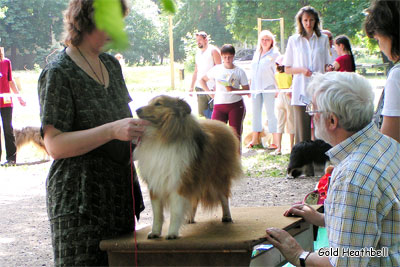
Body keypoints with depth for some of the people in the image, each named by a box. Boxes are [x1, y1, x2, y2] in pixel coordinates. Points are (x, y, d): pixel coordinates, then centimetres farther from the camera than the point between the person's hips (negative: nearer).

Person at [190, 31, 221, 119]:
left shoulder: (213, 51, -3)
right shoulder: (198, 52, 17)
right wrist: (192, 86, 17)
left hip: (211, 88, -6)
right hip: (199, 87, 6)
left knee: (213, 111, -5)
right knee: (202, 113, 4)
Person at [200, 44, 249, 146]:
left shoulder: (239, 71, 2)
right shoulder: (216, 69, 6)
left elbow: (246, 91, -1)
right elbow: (202, 80, 18)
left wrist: (232, 89, -17)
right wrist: (210, 92, 4)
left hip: (236, 105, -1)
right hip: (219, 104, 1)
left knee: (235, 133, -1)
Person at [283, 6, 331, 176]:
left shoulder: (323, 40, 11)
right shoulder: (294, 41, 9)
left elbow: (326, 66, 15)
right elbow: (287, 69, 10)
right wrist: (302, 70, -9)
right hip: (300, 92, 0)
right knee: (302, 131, -3)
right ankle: (304, 167, -1)